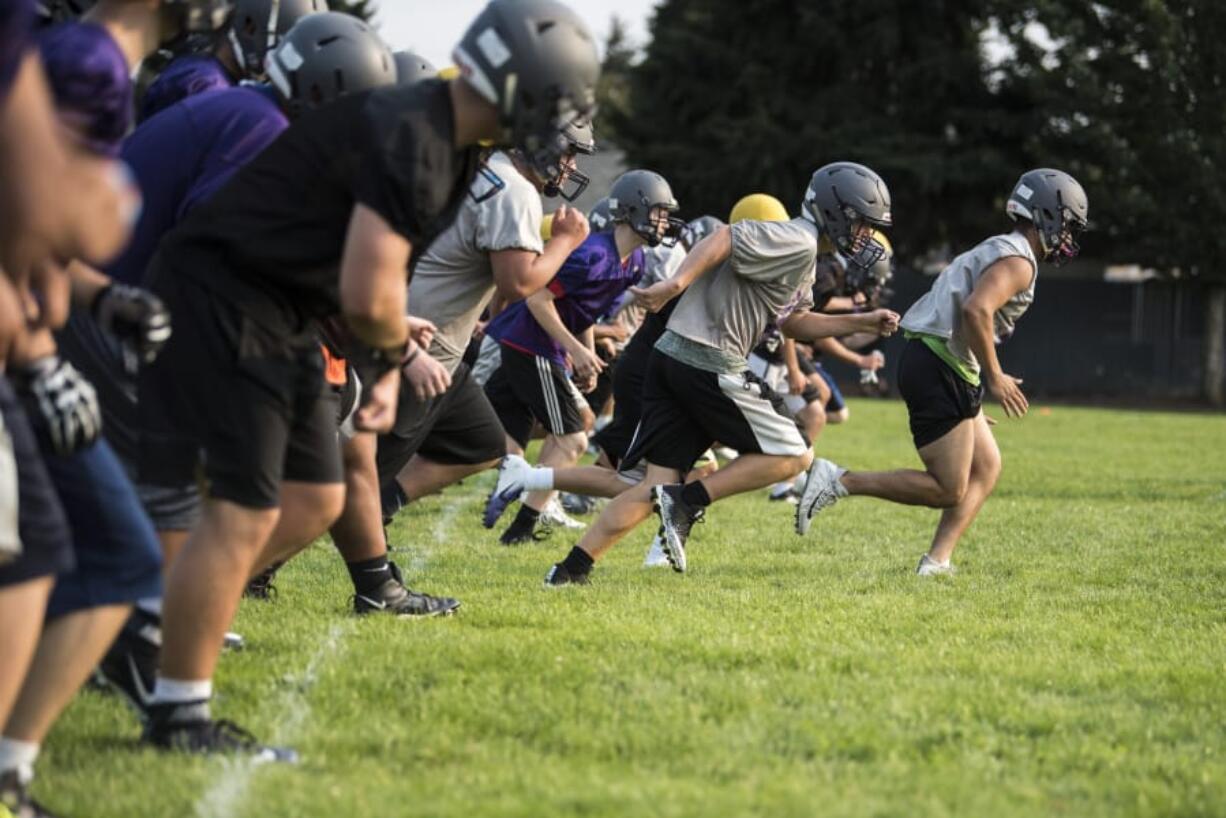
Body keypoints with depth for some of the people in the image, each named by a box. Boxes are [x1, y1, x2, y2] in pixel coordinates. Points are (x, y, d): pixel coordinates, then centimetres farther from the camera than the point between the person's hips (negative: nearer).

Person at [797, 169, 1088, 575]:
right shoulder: (1019, 262, -10)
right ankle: (839, 481, -10)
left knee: (987, 467, 14)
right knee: (948, 491, -6)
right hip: (940, 370, -11)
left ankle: (936, 563, 6)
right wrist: (994, 377, -19)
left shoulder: (995, 251, 22)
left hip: (924, 358, 11)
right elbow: (976, 310, -26)